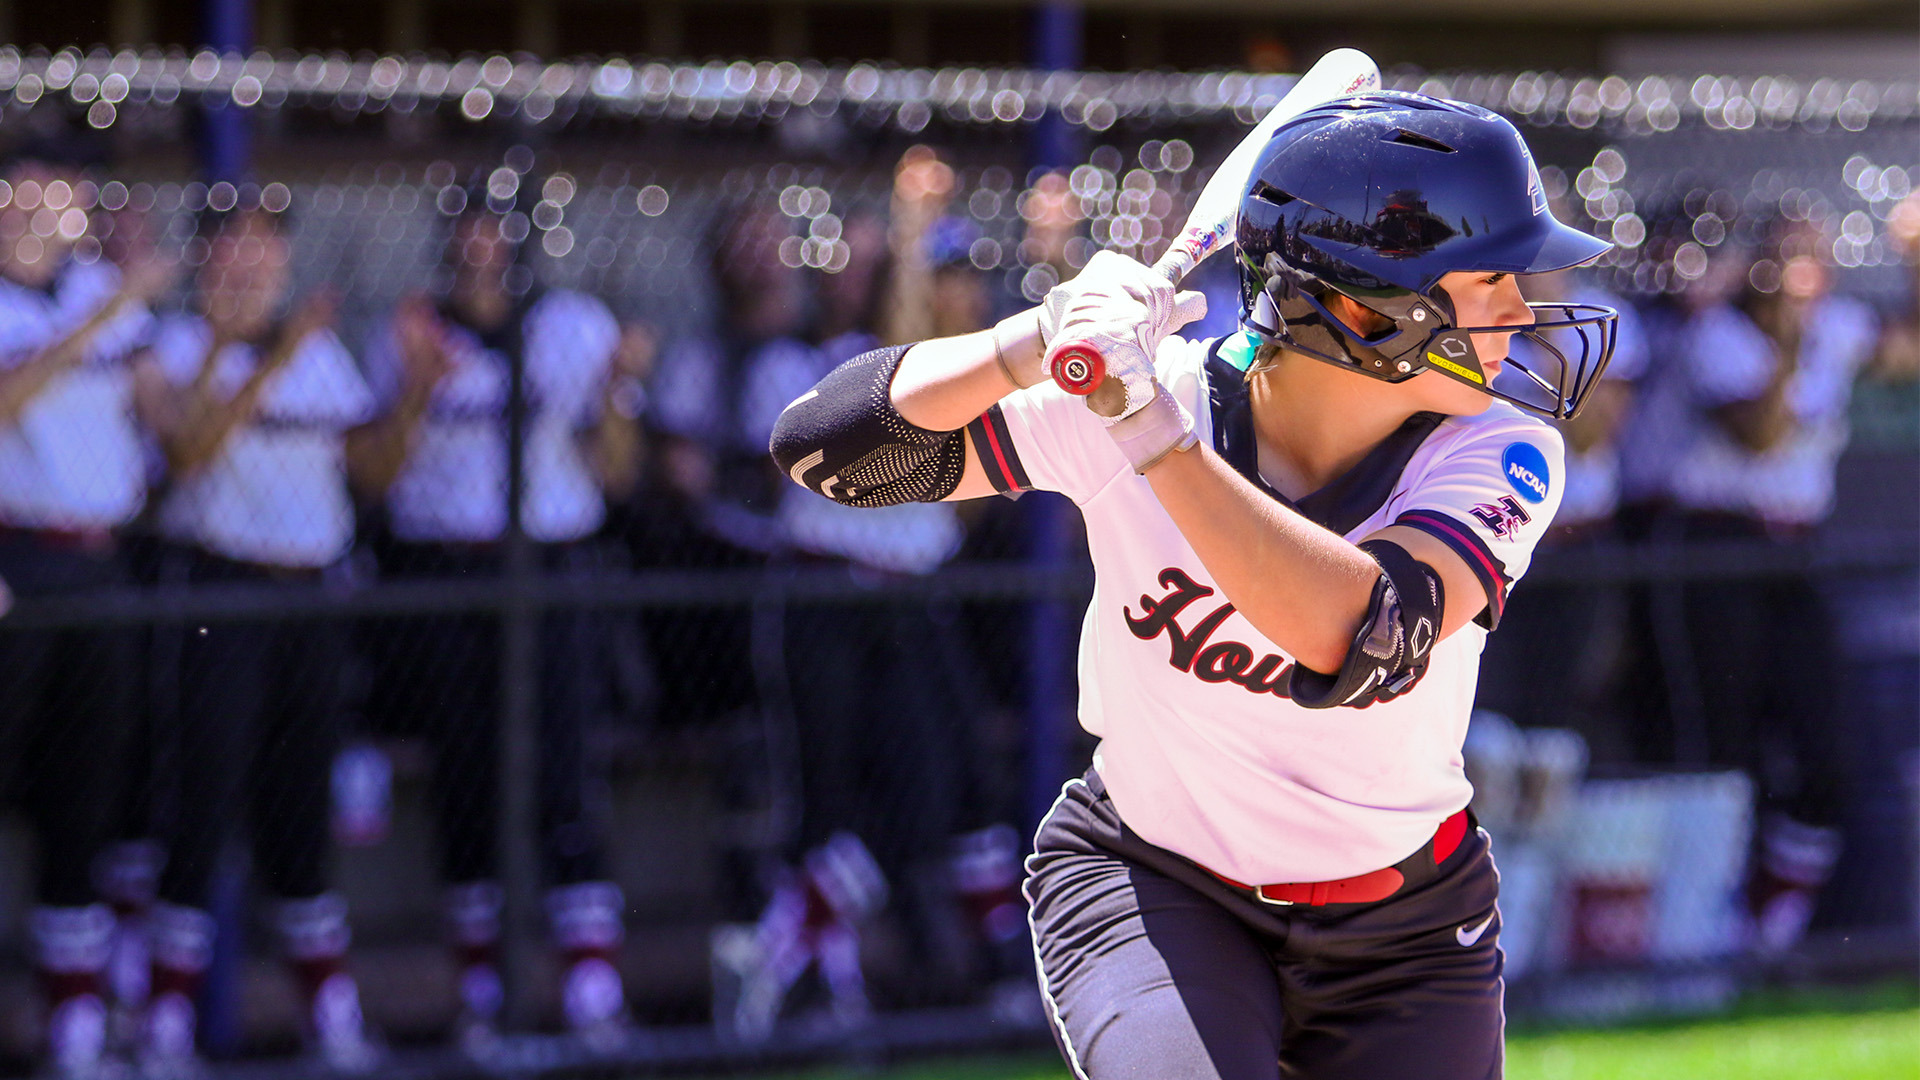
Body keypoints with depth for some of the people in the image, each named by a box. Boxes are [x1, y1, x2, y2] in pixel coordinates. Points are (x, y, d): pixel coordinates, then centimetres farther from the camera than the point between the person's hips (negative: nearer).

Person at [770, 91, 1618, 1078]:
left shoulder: (1496, 457, -17)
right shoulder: (1154, 390, -17)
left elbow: (1361, 641, -38)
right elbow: (824, 444, -19)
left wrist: (1150, 426, -41)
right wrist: (1038, 341, -34)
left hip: (1403, 932, 2)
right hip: (1144, 886, -2)